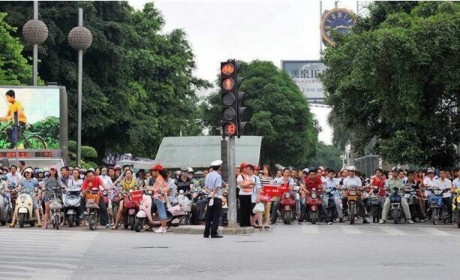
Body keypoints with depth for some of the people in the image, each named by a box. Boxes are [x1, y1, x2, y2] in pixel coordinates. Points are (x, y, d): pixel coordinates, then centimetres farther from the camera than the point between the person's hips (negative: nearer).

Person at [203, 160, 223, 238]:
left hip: (209, 197, 6)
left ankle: (206, 233, 11)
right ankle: (214, 233, -6)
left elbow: (205, 187, 6)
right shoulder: (218, 176, -10)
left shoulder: (208, 175, 10)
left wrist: (210, 193, -7)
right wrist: (213, 194, -10)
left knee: (209, 216, 10)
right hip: (217, 198, -6)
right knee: (216, 216, -3)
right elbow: (217, 188, -17)